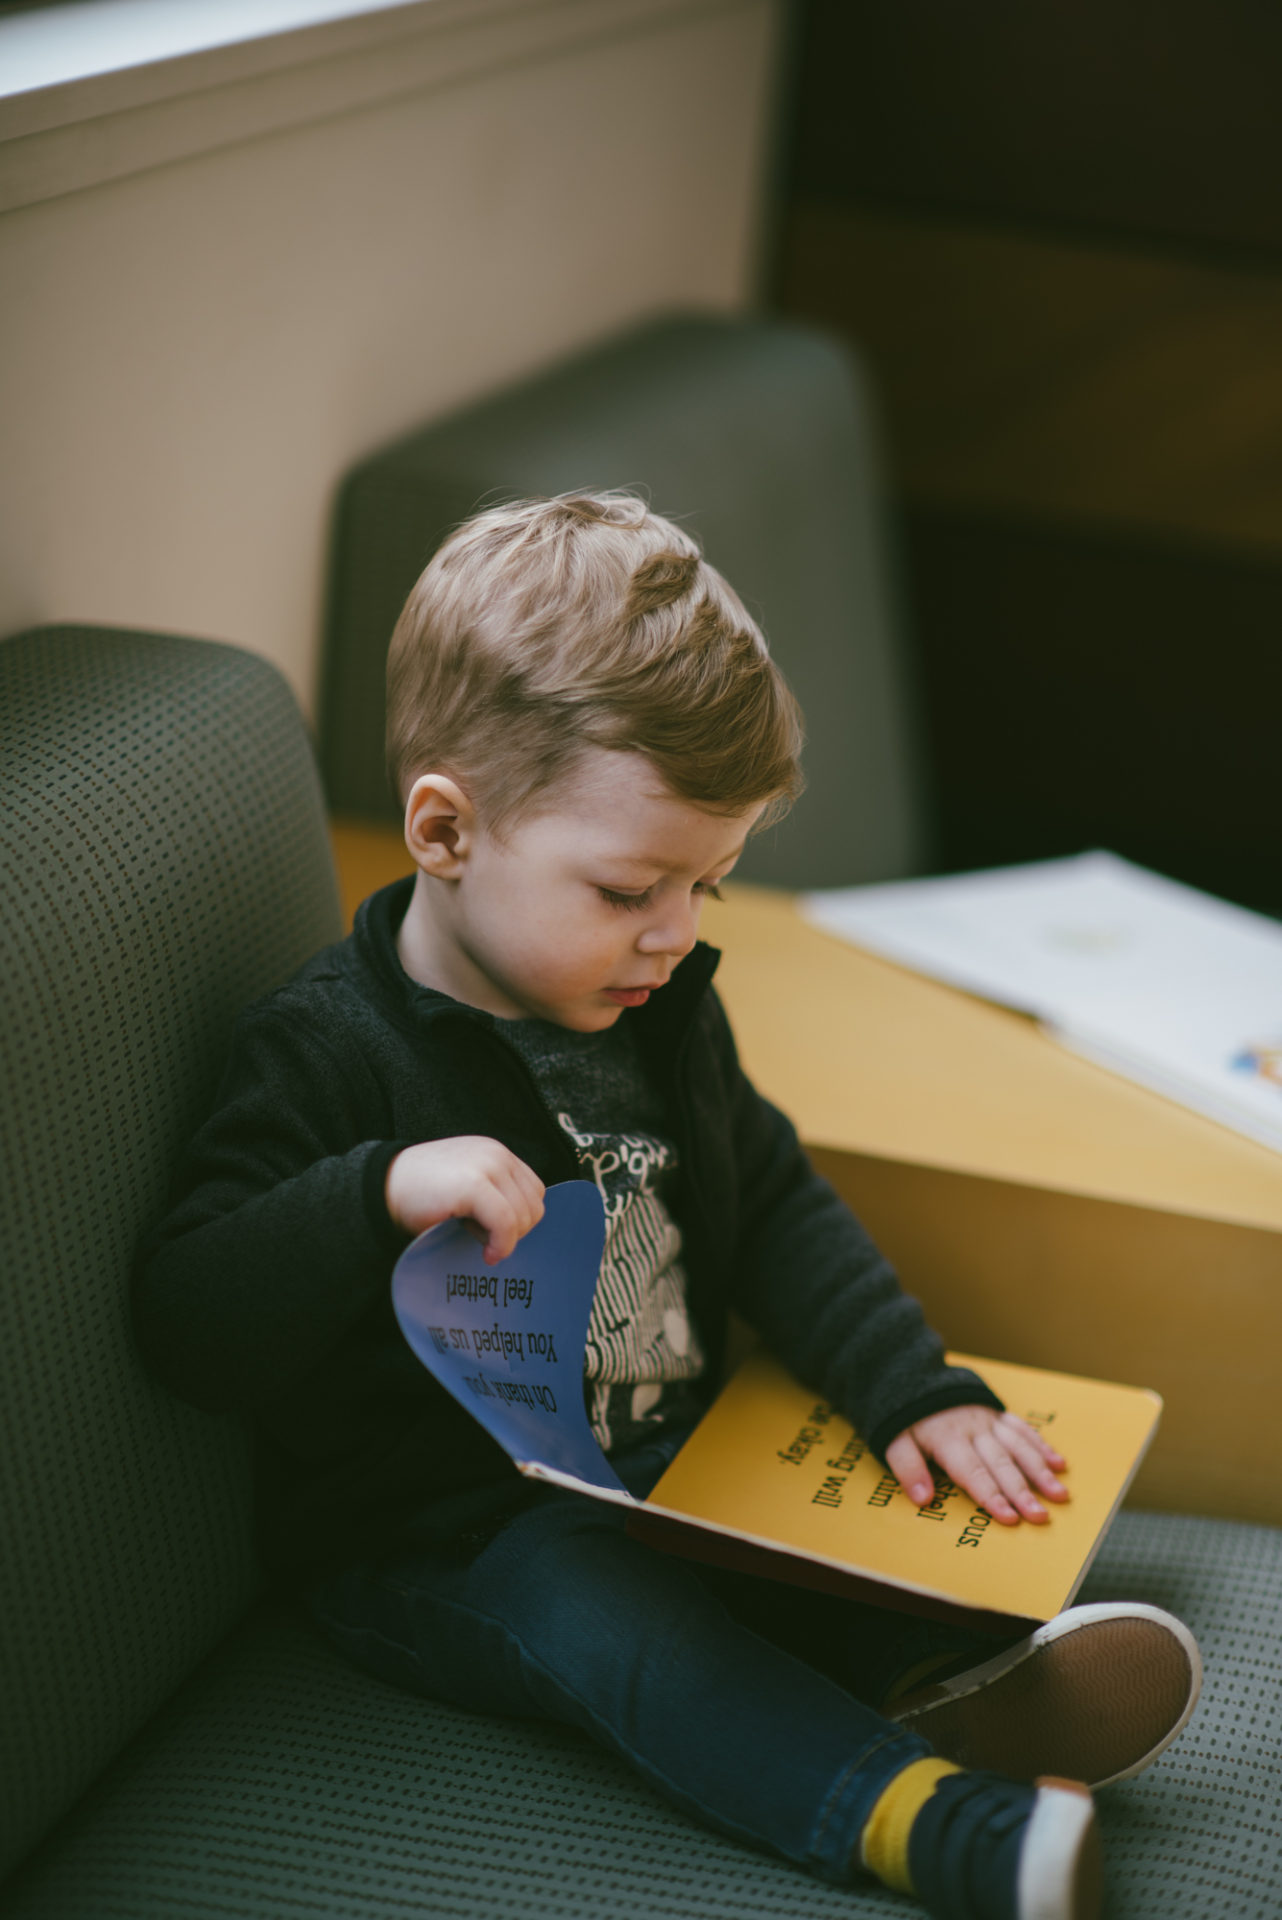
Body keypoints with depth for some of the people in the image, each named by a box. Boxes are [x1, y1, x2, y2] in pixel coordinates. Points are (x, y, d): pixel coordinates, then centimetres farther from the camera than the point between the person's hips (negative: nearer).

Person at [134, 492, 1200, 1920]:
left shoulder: (660, 1009, 4)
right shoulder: (327, 1054, -18)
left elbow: (777, 1210, 12)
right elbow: (189, 1327, -23)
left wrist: (918, 1390, -1)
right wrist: (380, 1195, -38)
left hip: (666, 1462, 8)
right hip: (434, 1537, -8)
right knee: (615, 1617, -32)